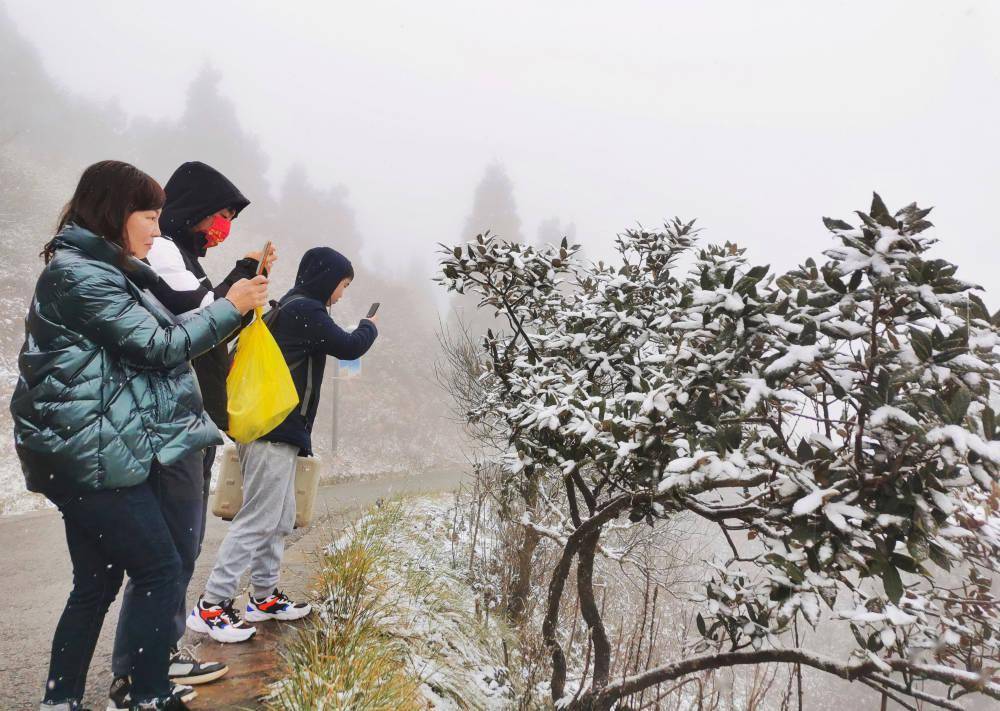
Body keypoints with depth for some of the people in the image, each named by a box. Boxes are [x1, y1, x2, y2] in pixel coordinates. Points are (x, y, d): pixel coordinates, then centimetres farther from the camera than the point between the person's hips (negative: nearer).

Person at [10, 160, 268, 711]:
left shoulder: (97, 270, 18)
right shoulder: (81, 273, -14)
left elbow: (148, 340, 18)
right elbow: (157, 346, -16)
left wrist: (238, 293, 14)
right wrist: (230, 306, -7)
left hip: (86, 454, 10)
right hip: (95, 454, -10)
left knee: (97, 582, 14)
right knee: (161, 570, -3)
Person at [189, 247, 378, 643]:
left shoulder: (286, 308, 18)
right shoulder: (306, 310, -11)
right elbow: (349, 347, -9)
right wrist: (369, 327, 8)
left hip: (270, 431, 10)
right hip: (277, 433, -10)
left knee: (280, 520, 15)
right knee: (257, 521, -7)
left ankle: (264, 597, 24)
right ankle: (210, 607, -2)